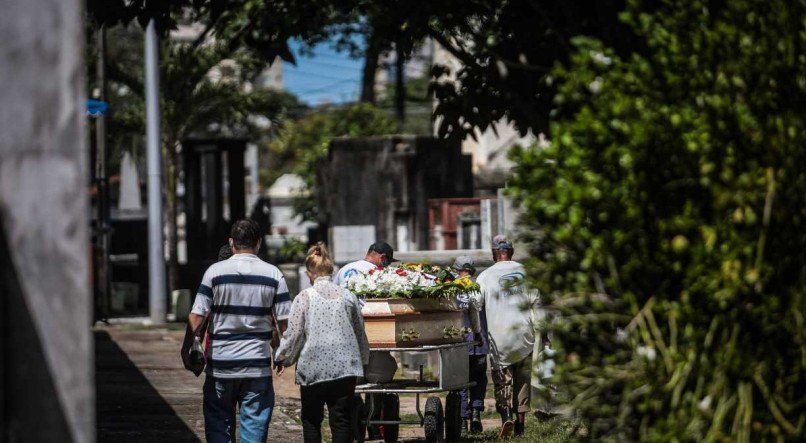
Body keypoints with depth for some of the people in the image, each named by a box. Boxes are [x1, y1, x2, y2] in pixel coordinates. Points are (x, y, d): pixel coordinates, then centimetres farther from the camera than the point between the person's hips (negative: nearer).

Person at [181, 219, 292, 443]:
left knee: (219, 425, 11)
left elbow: (197, 317, -8)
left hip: (220, 364, 0)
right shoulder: (273, 274, -1)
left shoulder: (215, 272, -5)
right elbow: (285, 322, -3)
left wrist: (187, 347, 4)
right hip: (257, 365, 1)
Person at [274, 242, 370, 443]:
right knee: (342, 420, 3)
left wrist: (281, 358, 12)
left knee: (311, 420, 11)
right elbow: (360, 332, 14)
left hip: (313, 368, -2)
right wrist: (363, 359, 30)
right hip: (344, 365, 2)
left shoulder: (304, 297, -5)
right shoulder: (348, 296, 4)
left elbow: (293, 334, -4)